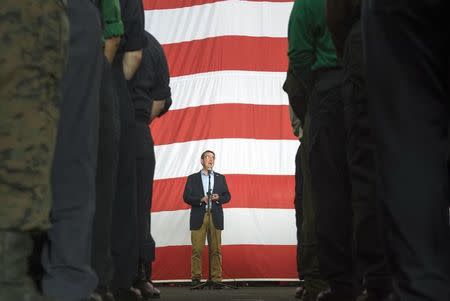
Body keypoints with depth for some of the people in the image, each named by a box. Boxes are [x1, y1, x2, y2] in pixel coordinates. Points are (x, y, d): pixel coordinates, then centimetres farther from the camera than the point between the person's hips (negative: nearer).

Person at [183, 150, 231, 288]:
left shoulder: (220, 178, 16)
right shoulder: (192, 178, 10)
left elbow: (227, 196, 13)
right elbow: (186, 197, 3)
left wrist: (218, 198, -8)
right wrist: (201, 200, -12)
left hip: (215, 217, 1)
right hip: (198, 217, -1)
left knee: (215, 249, 0)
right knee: (197, 249, -4)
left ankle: (216, 279, 2)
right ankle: (196, 278, 1)